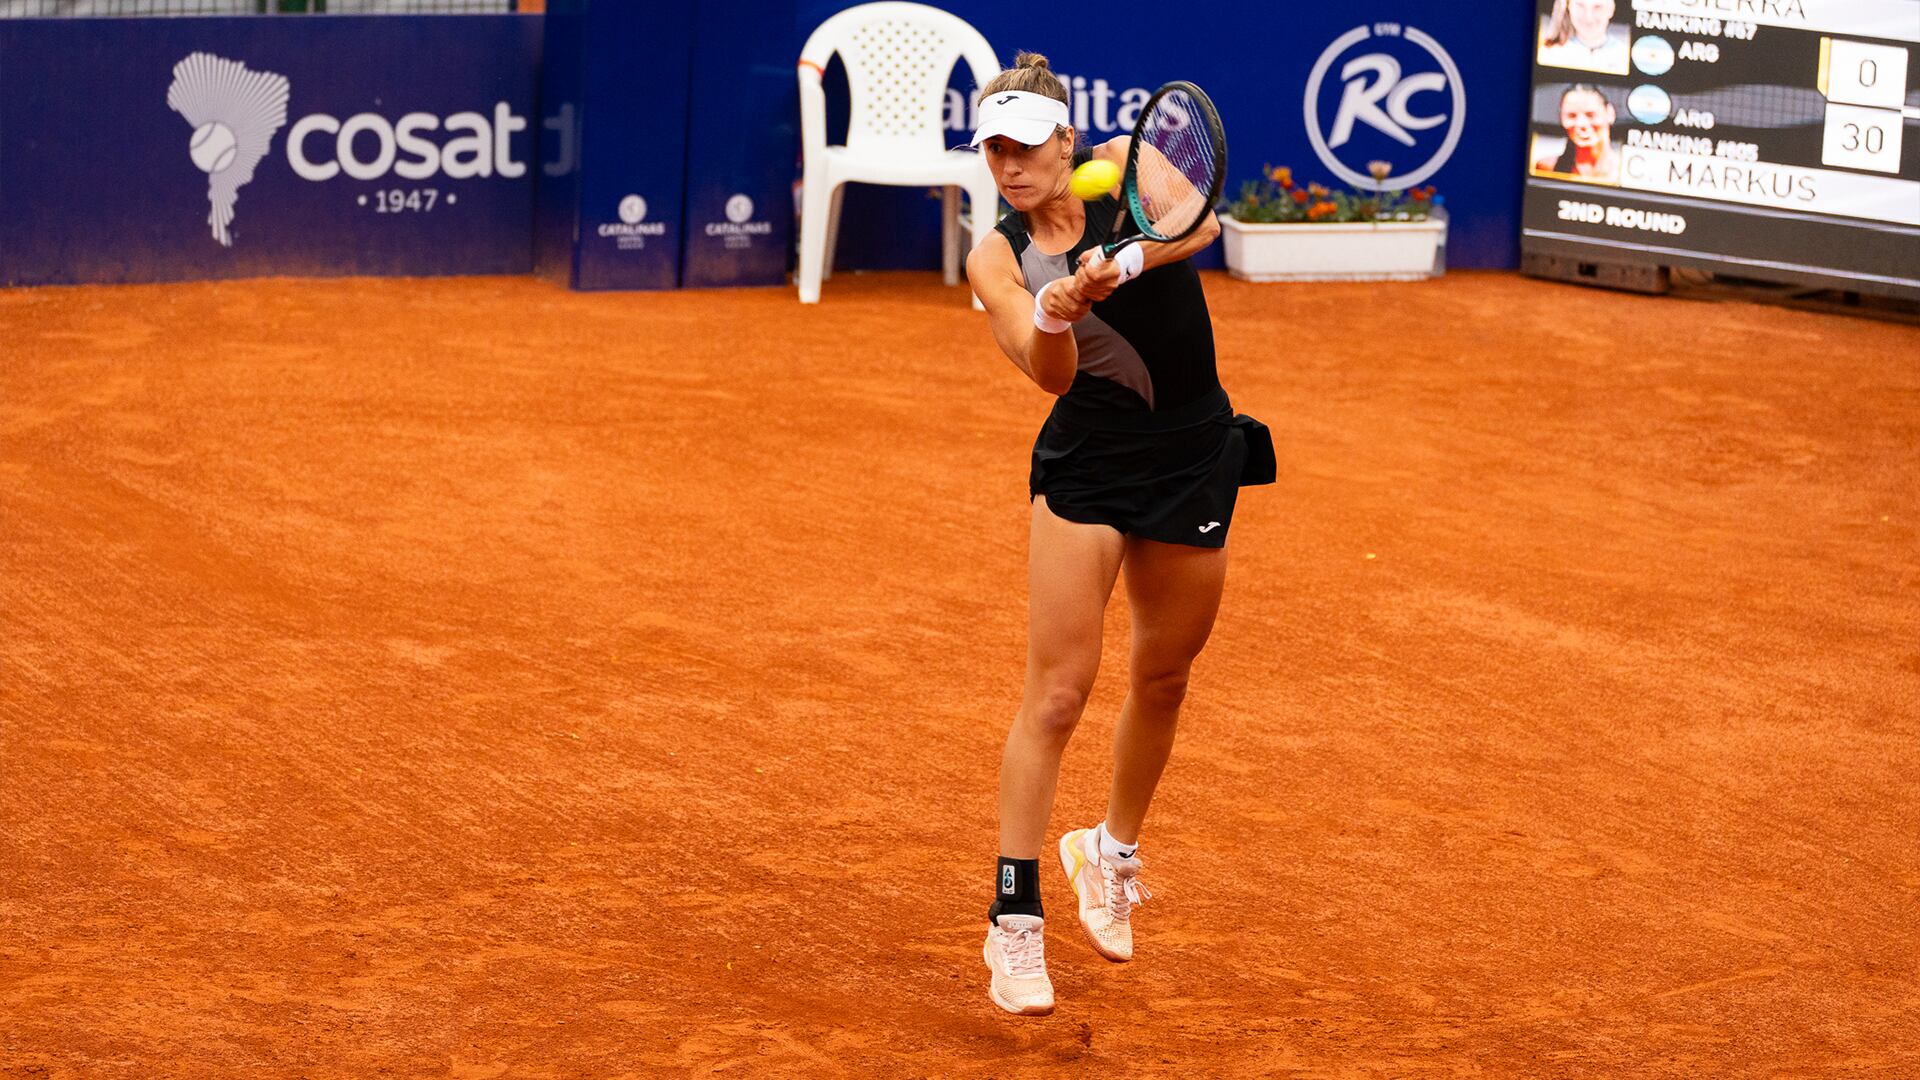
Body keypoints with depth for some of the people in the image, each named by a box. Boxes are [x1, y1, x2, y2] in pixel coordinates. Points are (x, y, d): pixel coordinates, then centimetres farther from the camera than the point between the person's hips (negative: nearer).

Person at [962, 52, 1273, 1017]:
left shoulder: (1124, 170, -6)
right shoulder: (996, 260, -5)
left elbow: (1197, 222, -27)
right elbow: (1048, 371, -21)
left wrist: (1124, 261, -45)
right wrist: (1053, 320, -43)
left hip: (1192, 459, 2)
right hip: (1084, 467, -2)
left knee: (1162, 678, 16)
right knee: (1057, 692, -11)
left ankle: (1113, 850, 42)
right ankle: (1014, 921, -9)